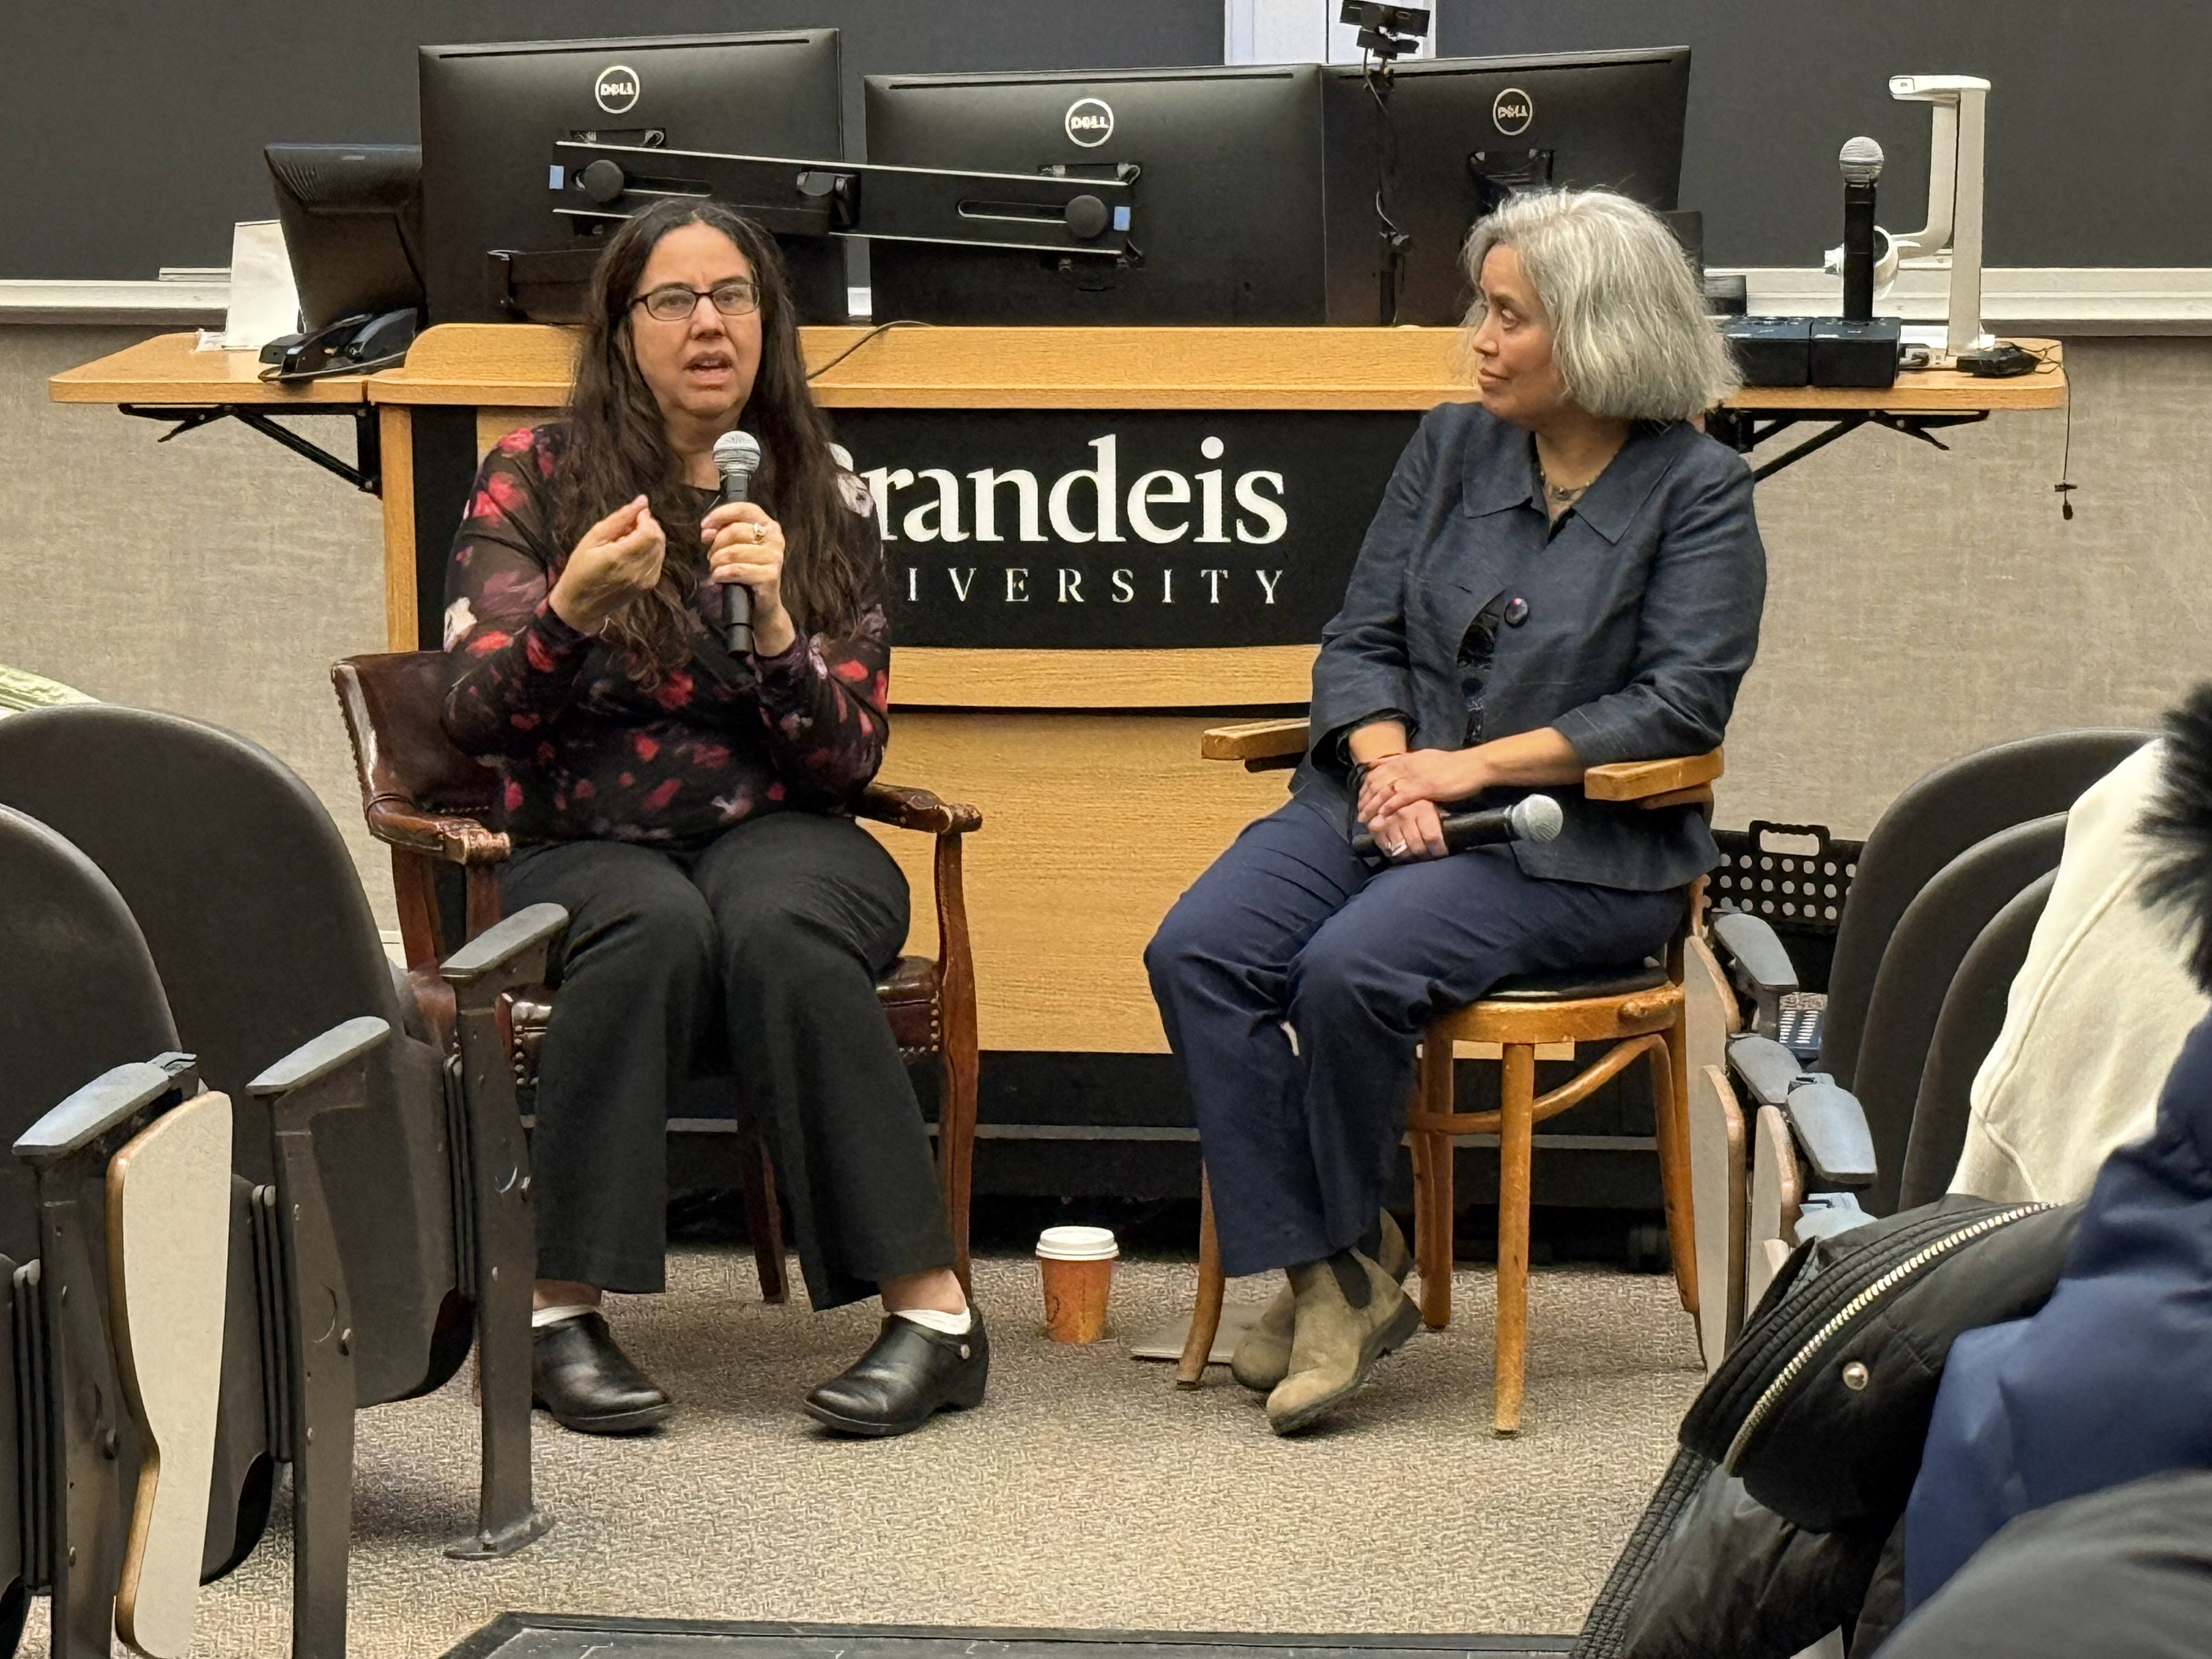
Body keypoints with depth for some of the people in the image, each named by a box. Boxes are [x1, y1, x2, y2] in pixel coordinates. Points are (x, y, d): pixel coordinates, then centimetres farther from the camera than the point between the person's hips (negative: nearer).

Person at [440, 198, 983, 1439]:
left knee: (776, 929, -34)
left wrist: (774, 625, -17)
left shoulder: (825, 497, 7)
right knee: (657, 928, -35)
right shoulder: (537, 477, 4)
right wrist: (570, 609, -23)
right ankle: (564, 1310, -31)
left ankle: (932, 1310, -33)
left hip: (783, 838, 1)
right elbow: (478, 715, -5)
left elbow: (849, 758, 0)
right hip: (589, 848, 0)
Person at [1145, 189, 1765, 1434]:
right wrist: (1388, 765, -10)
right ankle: (1328, 1280, -18)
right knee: (1200, 950, -23)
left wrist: (1474, 767, -16)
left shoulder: (1697, 490, -1)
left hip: (1576, 845, -5)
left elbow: (1681, 704, -11)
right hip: (1389, 802, 5)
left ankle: (1353, 1258, -7)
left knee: (1354, 968, -32)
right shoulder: (1453, 447, 14)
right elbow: (1361, 640, 12)